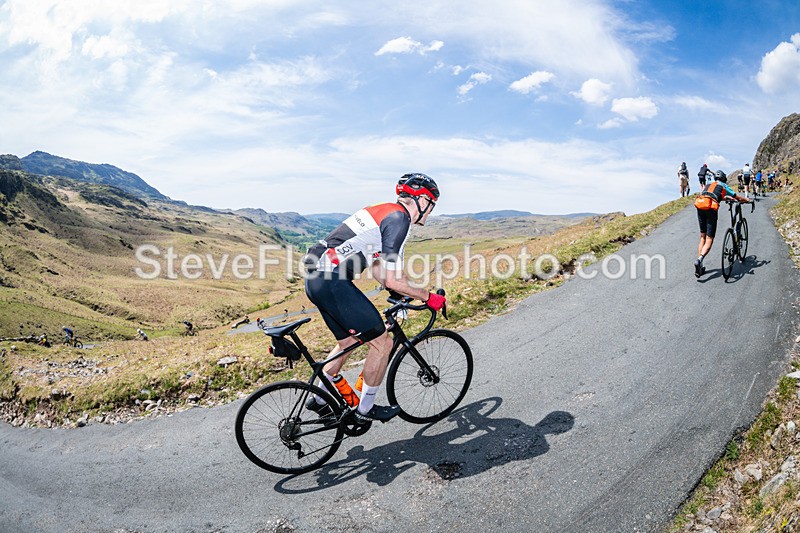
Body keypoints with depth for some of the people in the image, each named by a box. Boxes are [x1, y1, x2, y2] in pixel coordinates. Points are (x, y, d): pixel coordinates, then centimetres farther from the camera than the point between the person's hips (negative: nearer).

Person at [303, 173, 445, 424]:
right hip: (333, 281, -10)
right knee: (382, 343, 3)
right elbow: (392, 280, -15)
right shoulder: (399, 219, -10)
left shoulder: (383, 212, 20)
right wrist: (427, 297, -2)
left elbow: (377, 266, 28)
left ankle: (319, 399, 38)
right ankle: (365, 410, 17)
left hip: (316, 279, 10)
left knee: (347, 342, 25)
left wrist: (399, 293, 31)